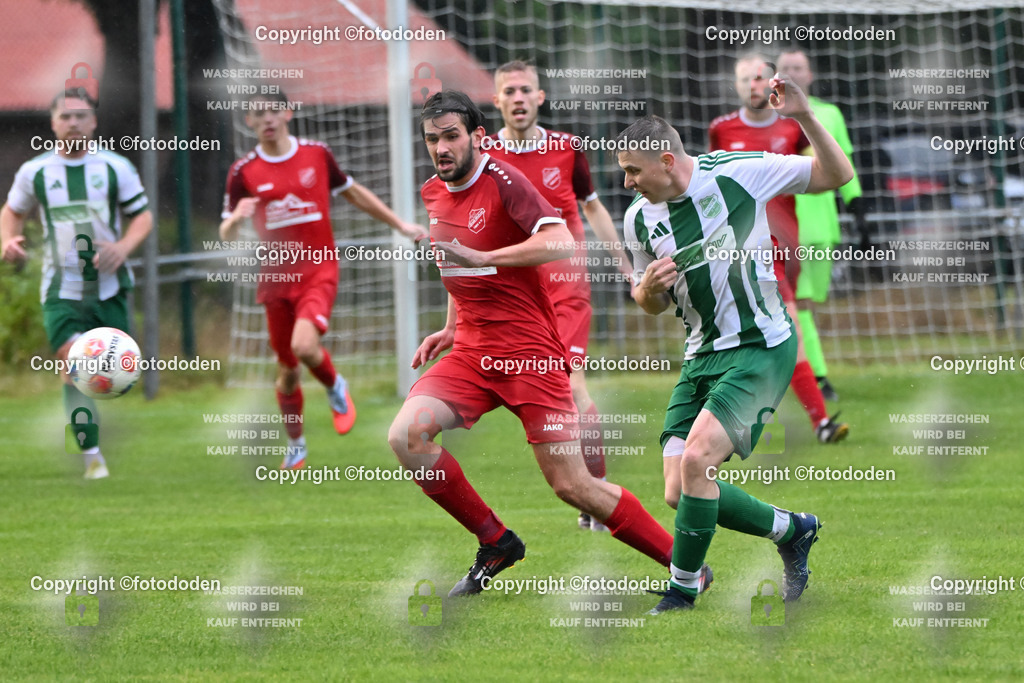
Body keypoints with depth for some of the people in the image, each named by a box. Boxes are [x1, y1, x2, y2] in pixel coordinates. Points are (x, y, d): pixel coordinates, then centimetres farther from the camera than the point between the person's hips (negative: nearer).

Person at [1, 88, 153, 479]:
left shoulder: (116, 167, 1)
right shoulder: (34, 172, 2)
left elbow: (142, 216, 5)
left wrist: (125, 246, -15)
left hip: (110, 287, 1)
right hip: (61, 292, -1)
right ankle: (92, 456, -10)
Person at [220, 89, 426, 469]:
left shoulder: (317, 154, 2)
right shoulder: (244, 172, -1)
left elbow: (353, 193, 18)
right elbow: (226, 236, -1)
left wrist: (400, 225, 19)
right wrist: (236, 218, -25)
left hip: (319, 270, -2)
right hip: (276, 277, 2)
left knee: (304, 345, -26)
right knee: (287, 367, 8)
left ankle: (335, 388, 6)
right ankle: (295, 446, 30)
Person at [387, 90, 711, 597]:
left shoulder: (501, 180, -12)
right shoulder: (433, 194, 11)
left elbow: (560, 242, -27)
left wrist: (482, 257, -31)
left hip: (530, 351, -7)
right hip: (472, 348, 7)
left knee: (572, 486, -9)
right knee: (406, 435, -16)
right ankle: (495, 544, 1)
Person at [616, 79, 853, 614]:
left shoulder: (738, 173, -10)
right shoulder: (639, 218, 5)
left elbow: (836, 176, -4)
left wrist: (803, 116, -19)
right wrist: (649, 287, -6)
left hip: (760, 348, -6)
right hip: (701, 358, 7)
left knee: (696, 457, -24)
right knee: (680, 493, -3)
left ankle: (681, 594, -11)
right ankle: (793, 530, 21)